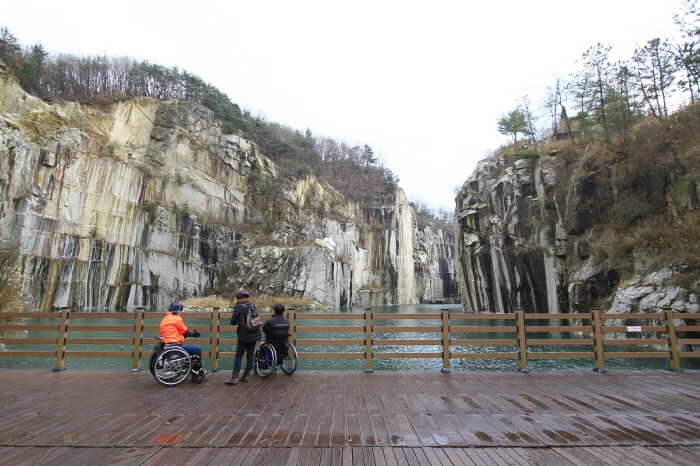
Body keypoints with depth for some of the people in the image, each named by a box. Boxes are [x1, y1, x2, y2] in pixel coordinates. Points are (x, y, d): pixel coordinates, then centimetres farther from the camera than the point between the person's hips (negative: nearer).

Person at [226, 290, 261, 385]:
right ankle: (245, 376, 17)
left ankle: (235, 378, -4)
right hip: (254, 335, 5)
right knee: (250, 356, 11)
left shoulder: (239, 307, -9)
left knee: (238, 356, 0)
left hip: (243, 336, -5)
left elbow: (233, 322, -6)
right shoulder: (253, 306, 7)